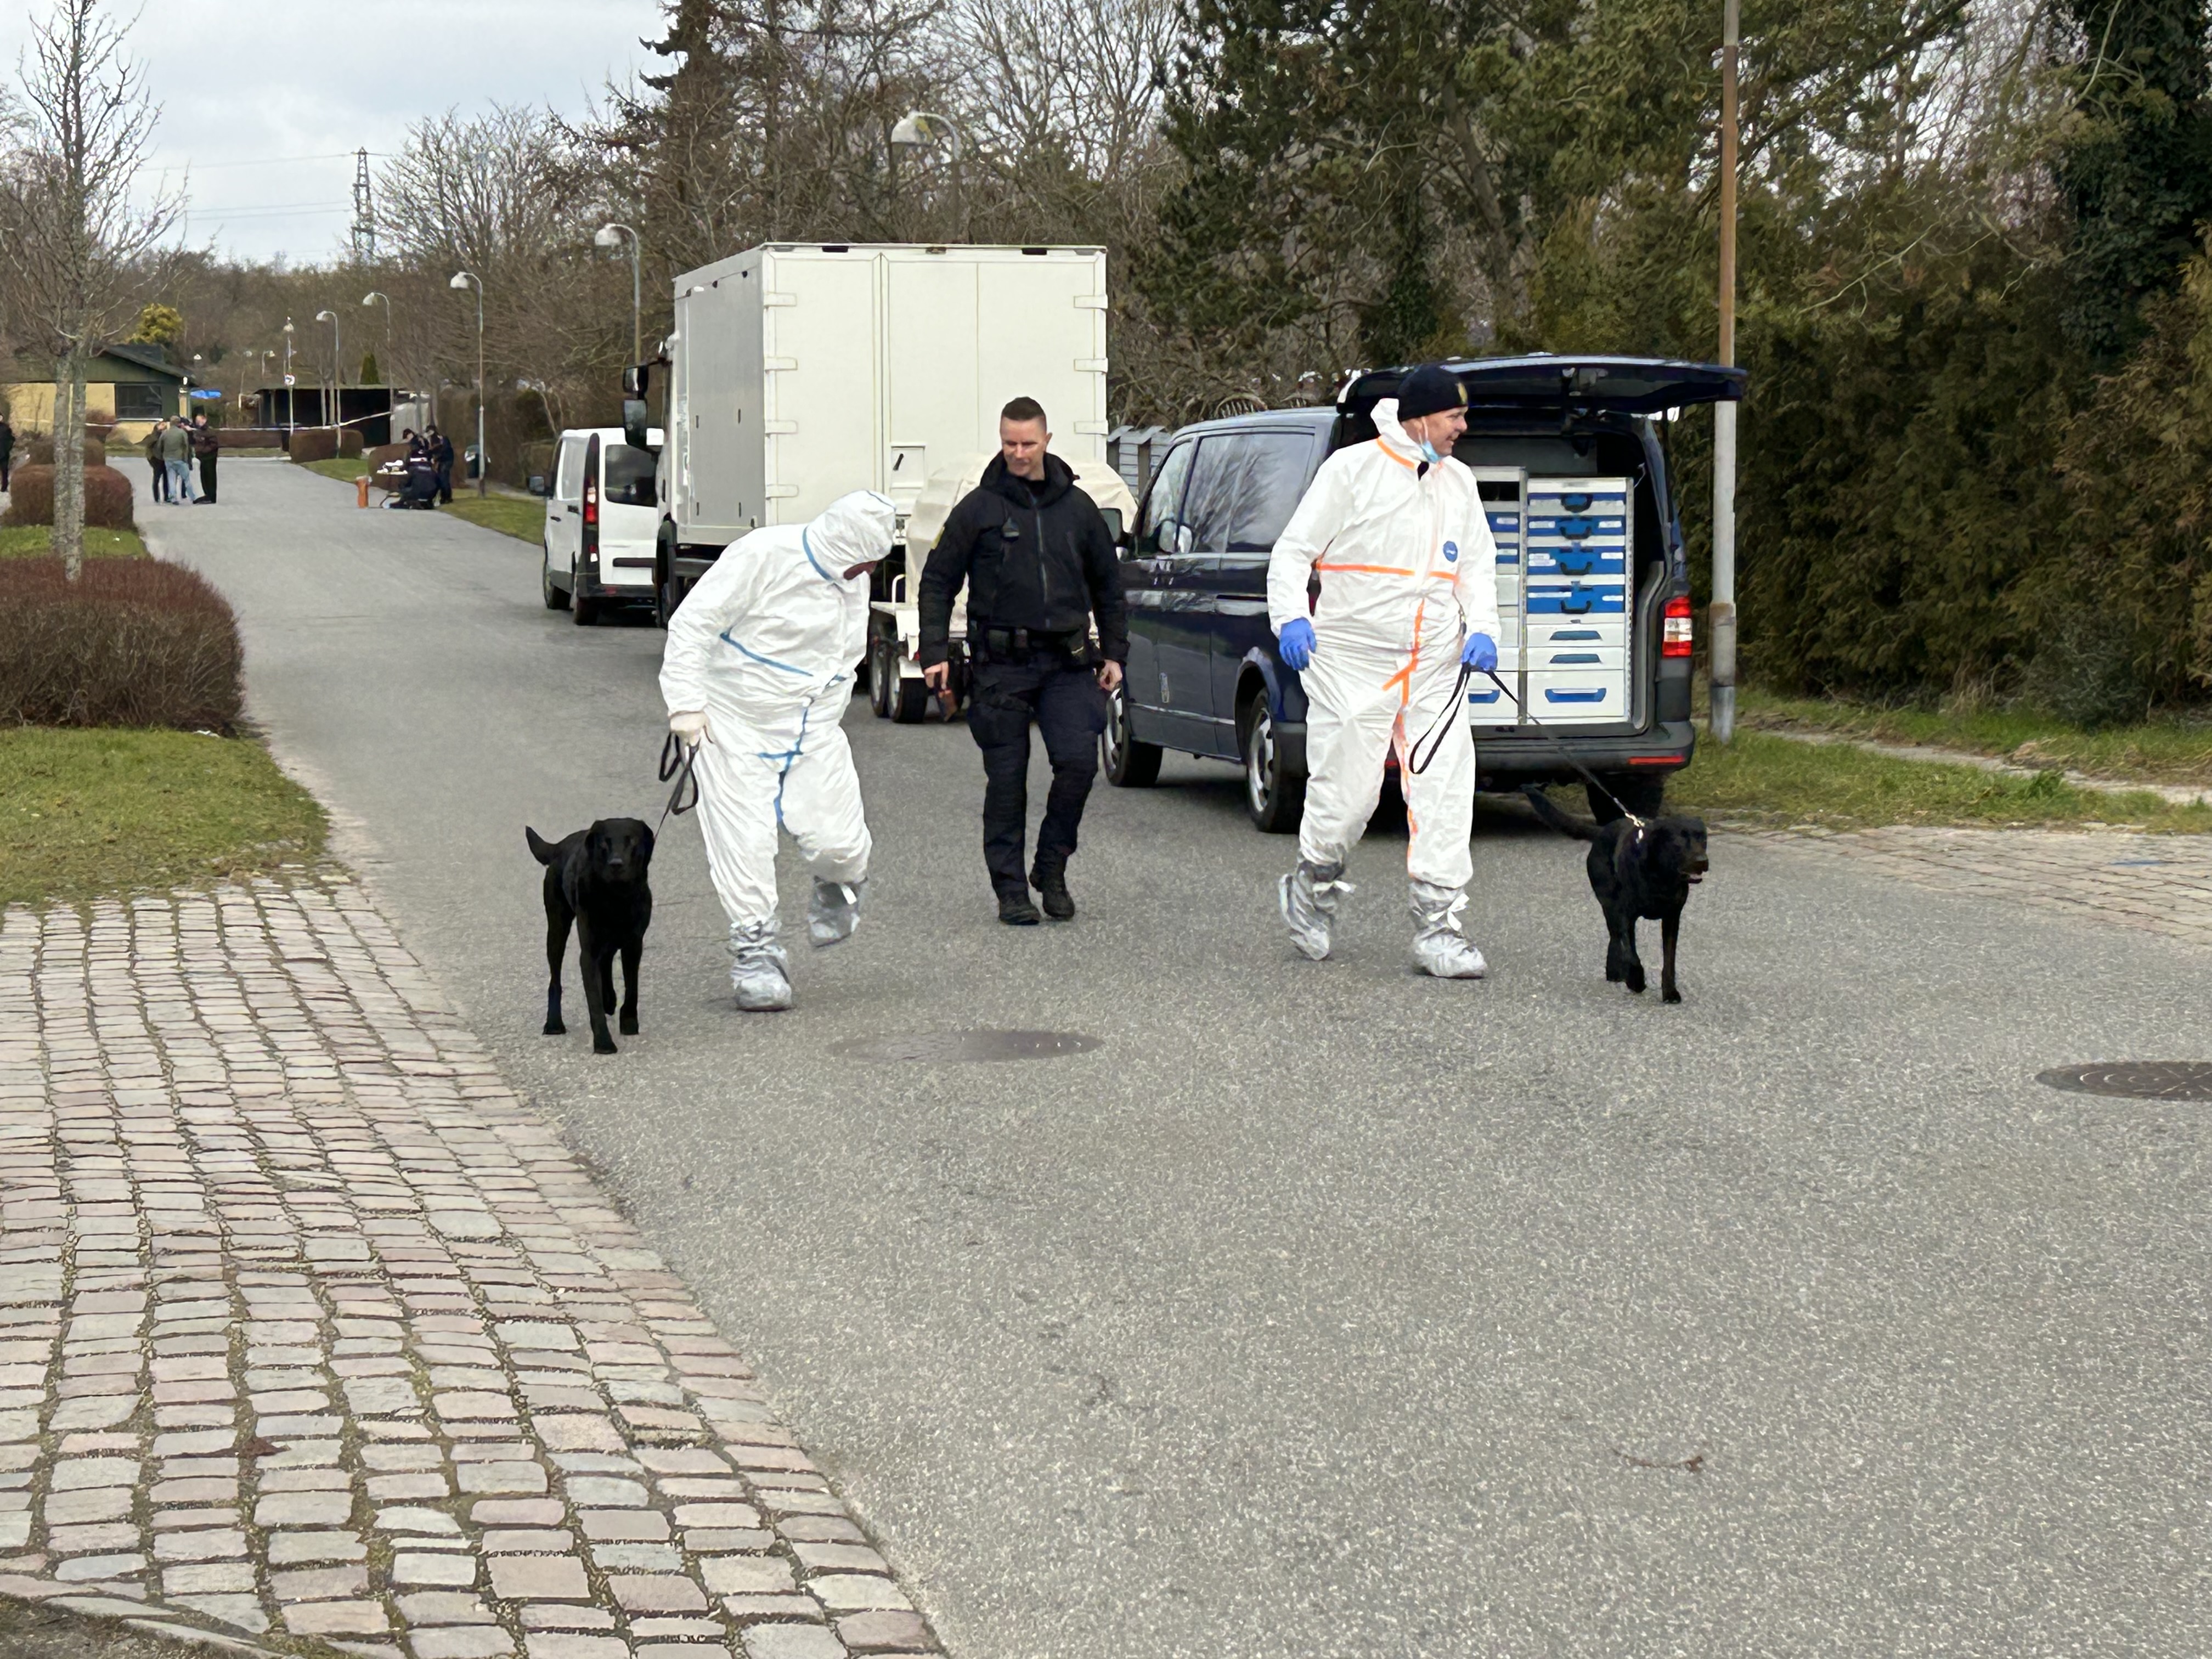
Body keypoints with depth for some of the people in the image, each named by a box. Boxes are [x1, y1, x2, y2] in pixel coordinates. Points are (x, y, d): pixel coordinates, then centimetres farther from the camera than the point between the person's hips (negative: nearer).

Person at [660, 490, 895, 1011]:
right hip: (733, 727, -5)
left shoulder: (853, 582, 7)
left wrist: (824, 723, 13)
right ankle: (756, 952, 6)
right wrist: (686, 703, -20)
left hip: (812, 729, 5)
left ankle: (838, 889, 26)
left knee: (836, 840, -9)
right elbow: (692, 623, -16)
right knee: (745, 841, -10)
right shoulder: (763, 556, -16)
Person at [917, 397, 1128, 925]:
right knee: (1007, 780, 1)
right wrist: (936, 653, -3)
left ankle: (1051, 867, 7)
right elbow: (937, 581, 5)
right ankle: (1011, 888, 11)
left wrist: (1114, 652, 15)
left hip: (1067, 662, 2)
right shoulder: (979, 508, 2)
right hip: (1002, 665, -2)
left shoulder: (1078, 507, 10)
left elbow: (1108, 585, 19)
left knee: (1078, 761, -12)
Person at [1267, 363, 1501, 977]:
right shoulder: (1352, 469, -3)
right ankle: (1311, 893, 28)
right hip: (1354, 666, -5)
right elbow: (1293, 550, -3)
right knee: (1344, 797, -1)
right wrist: (1291, 616, -19)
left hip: (1436, 672, 5)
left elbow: (1477, 566, 20)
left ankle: (1438, 931, 0)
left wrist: (1481, 628, 1)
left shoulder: (1459, 482, 13)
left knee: (1445, 794, -4)